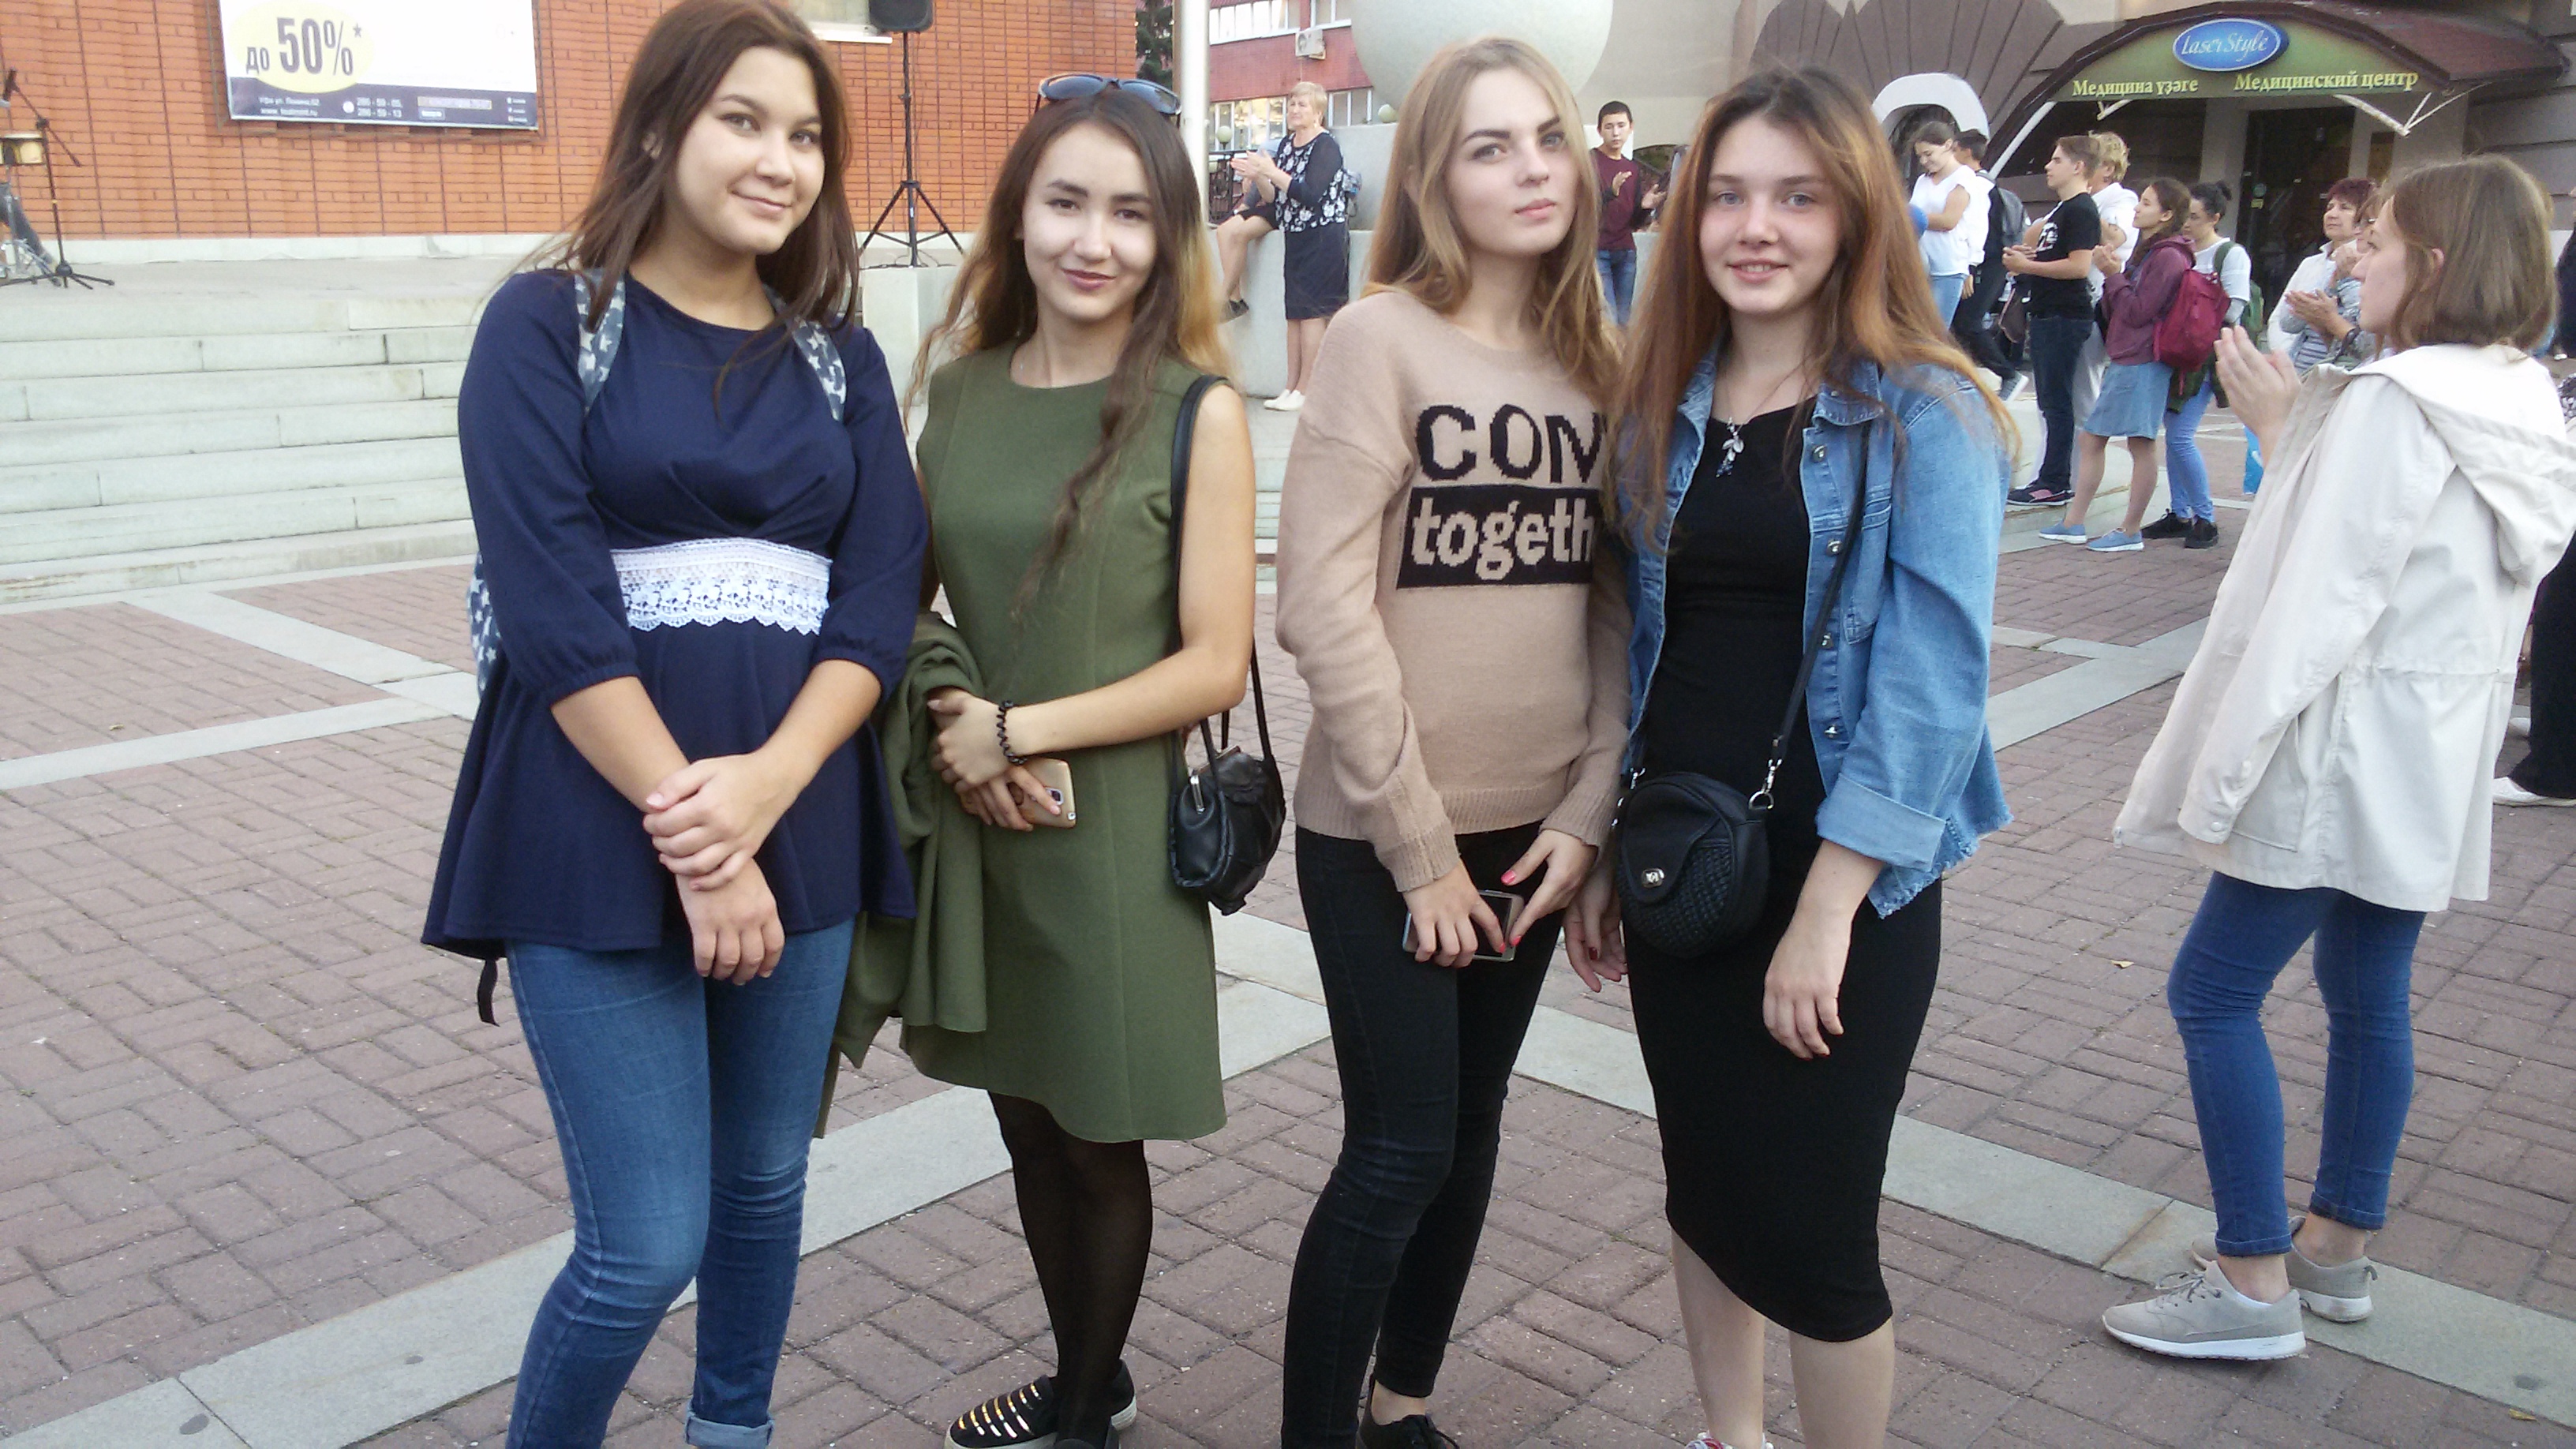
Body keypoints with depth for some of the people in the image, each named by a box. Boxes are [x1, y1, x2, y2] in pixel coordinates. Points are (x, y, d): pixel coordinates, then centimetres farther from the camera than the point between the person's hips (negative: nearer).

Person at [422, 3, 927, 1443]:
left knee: (765, 1181, 15)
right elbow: (554, 608, -11)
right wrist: (692, 841, -16)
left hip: (799, 824, 4)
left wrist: (764, 789, -15)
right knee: (648, 1241, -4)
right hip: (603, 830, -4)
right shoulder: (550, 323, -2)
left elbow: (881, 595, 1)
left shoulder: (840, 356, 10)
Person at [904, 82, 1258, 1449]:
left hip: (1116, 831, -4)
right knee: (1025, 1119, 17)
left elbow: (1214, 663, -12)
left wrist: (1018, 730, -14)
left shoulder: (1195, 412, -10)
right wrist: (951, 733, -7)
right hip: (972, 823, 4)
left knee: (1099, 1140, 11)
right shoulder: (960, 386, 3)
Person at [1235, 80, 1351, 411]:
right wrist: (1257, 175, -3)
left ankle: (1305, 390, -6)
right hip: (1297, 237, 8)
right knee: (1294, 313, 7)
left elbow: (1310, 194, -21)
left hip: (1323, 237, -8)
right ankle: (1291, 387, 9)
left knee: (1310, 311, -8)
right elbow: (1279, 195, 14)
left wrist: (1271, 172, -21)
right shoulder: (1288, 144, 13)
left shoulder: (1326, 146, -11)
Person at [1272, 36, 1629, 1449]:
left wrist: (1588, 812, -4)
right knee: (1400, 1154, 0)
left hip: (1534, 831, 5)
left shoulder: (1595, 360, 7)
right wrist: (1419, 843, -14)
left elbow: (1616, 601, 6)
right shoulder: (1380, 337, -10)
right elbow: (1325, 605, -15)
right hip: (1380, 834, -5)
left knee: (1469, 1134, 15)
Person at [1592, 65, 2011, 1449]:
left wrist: (1828, 910, -20)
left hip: (1838, 879, -5)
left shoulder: (1924, 417, -10)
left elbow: (1930, 683, -16)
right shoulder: (1667, 408, 6)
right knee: (1702, 1188, 18)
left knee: (1810, 1230, 2)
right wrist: (1603, 849, 7)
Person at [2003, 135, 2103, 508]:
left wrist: (2028, 265, -15)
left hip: (2066, 318, -10)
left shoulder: (2082, 210, -12)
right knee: (2051, 402, 13)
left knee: (2057, 402, -7)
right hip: (2047, 314, 10)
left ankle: (2056, 484, -4)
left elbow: (2080, 266, -22)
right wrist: (2025, 255, 13)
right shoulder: (2061, 209, 19)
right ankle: (2052, 478, 18)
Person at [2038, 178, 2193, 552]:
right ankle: (2073, 524, 14)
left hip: (2143, 363, -11)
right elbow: (2113, 313, 17)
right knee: (2090, 438, 10)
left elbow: (2138, 312, -16)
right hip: (2123, 360, 11)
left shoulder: (2168, 257, -11)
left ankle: (2130, 532, -1)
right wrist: (2112, 273, 2)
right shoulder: (2146, 252, 21)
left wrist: (2113, 275, -9)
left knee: (2141, 444, -5)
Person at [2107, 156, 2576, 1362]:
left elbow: (2323, 600, -23)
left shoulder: (2396, 402, -18)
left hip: (2346, 756, -9)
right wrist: (2289, 427, 4)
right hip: (2432, 763, 9)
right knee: (2368, 997, 17)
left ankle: (2254, 1283, 4)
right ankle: (2340, 1244, 30)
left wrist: (2223, 767, -21)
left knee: (2212, 993, -1)